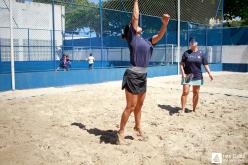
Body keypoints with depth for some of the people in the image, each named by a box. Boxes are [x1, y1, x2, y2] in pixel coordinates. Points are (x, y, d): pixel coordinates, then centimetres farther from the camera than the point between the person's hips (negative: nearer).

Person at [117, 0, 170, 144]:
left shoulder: (147, 42, 15)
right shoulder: (132, 37, -3)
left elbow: (159, 36, 7)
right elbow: (135, 17, -4)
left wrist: (165, 24, -9)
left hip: (143, 76, 7)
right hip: (133, 75, -7)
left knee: (139, 105, 18)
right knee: (131, 106, -4)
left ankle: (138, 127, 34)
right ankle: (121, 132, 9)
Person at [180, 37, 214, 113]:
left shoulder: (201, 53, 5)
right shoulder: (186, 53, 2)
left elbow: (205, 64, 6)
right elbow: (182, 64, 1)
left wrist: (209, 73, -4)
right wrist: (183, 73, -12)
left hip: (197, 76, 2)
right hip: (187, 76, -2)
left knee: (196, 93, 8)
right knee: (185, 92, -7)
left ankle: (194, 110, 20)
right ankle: (183, 110, -2)